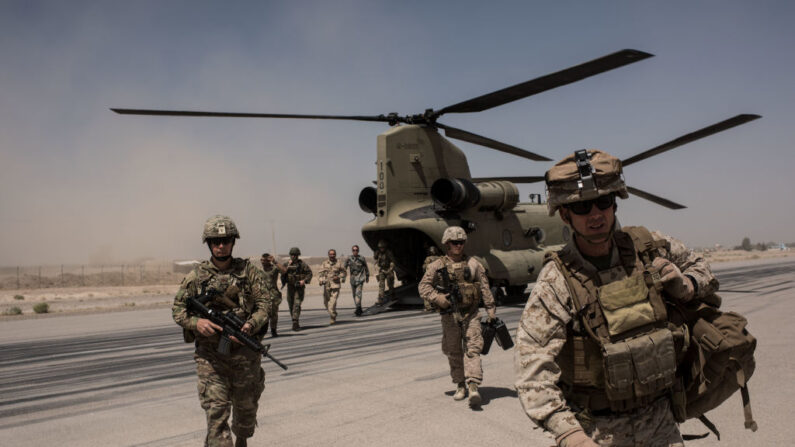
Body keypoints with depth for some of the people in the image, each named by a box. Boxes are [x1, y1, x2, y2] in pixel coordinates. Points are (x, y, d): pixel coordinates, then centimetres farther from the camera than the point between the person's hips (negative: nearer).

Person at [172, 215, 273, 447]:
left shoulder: (249, 271, -1)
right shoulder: (196, 276, 1)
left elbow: (265, 302, -3)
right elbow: (177, 308, 5)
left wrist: (250, 326, -22)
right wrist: (196, 322, -15)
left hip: (245, 352, 1)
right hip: (210, 355, -1)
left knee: (246, 406, 17)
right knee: (216, 410, -6)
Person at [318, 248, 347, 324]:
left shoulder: (339, 263, 2)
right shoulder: (324, 263, 6)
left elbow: (344, 272, 9)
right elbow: (320, 273, 3)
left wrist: (339, 277, -8)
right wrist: (321, 280, -16)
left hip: (335, 285, -3)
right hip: (326, 285, 3)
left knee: (333, 301, -14)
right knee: (326, 301, 10)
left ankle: (333, 318, -8)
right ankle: (333, 313, 35)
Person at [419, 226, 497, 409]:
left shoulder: (473, 264, 5)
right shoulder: (437, 265, 2)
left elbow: (485, 288, 7)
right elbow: (423, 286, 0)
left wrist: (491, 310, 3)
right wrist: (437, 297, -18)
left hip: (471, 314, -1)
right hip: (449, 315, 1)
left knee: (472, 349, -11)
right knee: (453, 351, 8)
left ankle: (473, 386, -16)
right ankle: (460, 385, 23)